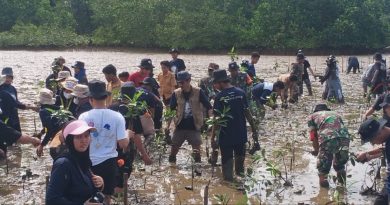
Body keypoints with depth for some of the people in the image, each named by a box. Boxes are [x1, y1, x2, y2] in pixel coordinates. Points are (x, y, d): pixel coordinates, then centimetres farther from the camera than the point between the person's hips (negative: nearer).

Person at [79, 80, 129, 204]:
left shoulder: (84, 117, -12)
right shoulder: (117, 117, -11)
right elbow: (123, 144, -12)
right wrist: (127, 134, 8)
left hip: (89, 162, 0)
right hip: (108, 162, 0)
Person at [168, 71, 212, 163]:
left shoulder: (198, 92, -7)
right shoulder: (176, 93, -1)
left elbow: (208, 107, -5)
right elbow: (171, 110, 3)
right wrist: (167, 125, -1)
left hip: (194, 126, -2)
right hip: (180, 126, 2)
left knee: (197, 150, -3)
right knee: (173, 149, 7)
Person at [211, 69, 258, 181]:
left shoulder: (219, 96, -13)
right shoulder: (241, 93, -2)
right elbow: (247, 113, 1)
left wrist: (213, 137, -9)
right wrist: (254, 130, 8)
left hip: (226, 135, -4)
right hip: (241, 134, 4)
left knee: (227, 163, 9)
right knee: (240, 157, 23)